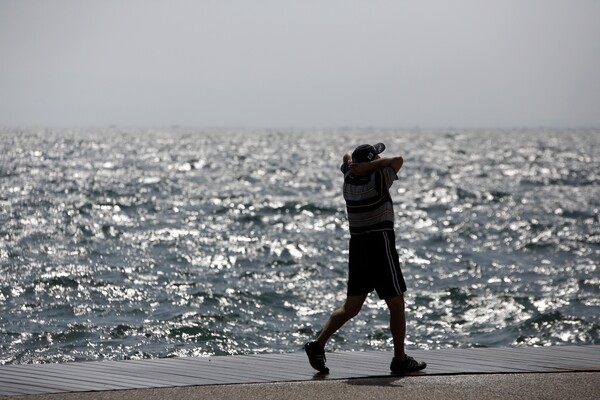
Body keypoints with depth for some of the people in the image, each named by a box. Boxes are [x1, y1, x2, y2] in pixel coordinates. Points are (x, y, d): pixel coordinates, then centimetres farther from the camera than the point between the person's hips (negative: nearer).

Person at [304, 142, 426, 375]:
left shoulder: (349, 179, 5)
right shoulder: (377, 180, -13)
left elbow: (347, 157, 24)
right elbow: (398, 161, -7)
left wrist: (355, 161, 4)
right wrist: (369, 165, -11)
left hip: (357, 247, 7)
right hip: (380, 245, -7)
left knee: (351, 307, 11)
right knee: (397, 305, 5)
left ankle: (318, 344, -2)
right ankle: (400, 360, 9)